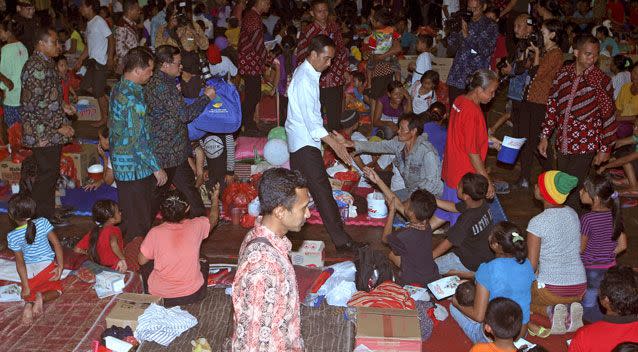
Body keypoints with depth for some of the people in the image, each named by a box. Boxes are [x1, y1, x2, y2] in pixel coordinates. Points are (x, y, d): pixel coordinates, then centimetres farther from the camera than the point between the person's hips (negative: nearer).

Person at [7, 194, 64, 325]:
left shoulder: (12, 237, -13)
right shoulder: (43, 223, -12)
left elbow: (20, 263, -11)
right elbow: (56, 244, -12)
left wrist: (26, 287, -7)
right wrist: (60, 266, -5)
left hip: (29, 271, 0)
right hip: (48, 267, 1)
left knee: (28, 293, 25)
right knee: (57, 289, 25)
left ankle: (29, 302, -13)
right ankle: (41, 298, -10)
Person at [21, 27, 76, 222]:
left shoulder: (47, 63, 11)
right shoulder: (36, 67, -21)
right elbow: (33, 105, -24)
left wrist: (62, 105, 9)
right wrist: (59, 126, -20)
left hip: (52, 132, 10)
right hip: (42, 134, -9)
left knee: (51, 172, 17)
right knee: (47, 173, 0)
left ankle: (49, 210, 29)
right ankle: (43, 218, 12)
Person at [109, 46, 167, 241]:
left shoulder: (118, 88, 7)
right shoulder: (132, 98, -24)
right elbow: (138, 140, -24)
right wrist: (156, 168, -16)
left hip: (121, 164, 10)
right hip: (135, 168, -10)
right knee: (138, 222, 2)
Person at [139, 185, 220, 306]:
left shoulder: (155, 233, -16)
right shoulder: (196, 226, -12)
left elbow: (142, 261, -2)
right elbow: (213, 219, 12)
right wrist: (215, 198, 30)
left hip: (159, 295, -1)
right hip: (192, 294, 1)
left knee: (146, 266, 27)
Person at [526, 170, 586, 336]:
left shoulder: (537, 222, -16)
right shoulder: (573, 214, 3)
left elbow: (531, 265, -15)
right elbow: (578, 250, 12)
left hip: (552, 289, -6)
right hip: (580, 288, 6)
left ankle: (550, 310, -4)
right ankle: (572, 307, 5)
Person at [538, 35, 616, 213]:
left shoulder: (601, 80, -9)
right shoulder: (563, 73, 1)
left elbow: (608, 116, -4)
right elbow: (552, 105, 9)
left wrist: (605, 148, -3)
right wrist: (545, 136, 7)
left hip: (585, 146, -5)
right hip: (563, 143, 5)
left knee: (571, 191, -7)